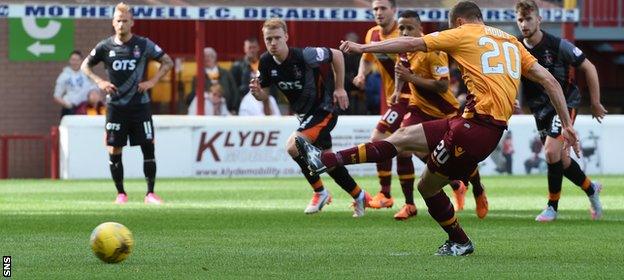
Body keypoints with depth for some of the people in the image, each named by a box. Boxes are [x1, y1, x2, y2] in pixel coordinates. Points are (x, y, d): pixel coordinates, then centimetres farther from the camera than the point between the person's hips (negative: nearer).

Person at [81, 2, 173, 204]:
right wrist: (99, 82, -4)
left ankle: (150, 193, -1)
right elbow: (85, 65, 13)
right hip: (115, 105, 1)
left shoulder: (143, 45, -2)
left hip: (140, 104, -1)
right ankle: (120, 193, 12)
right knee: (114, 151, 0)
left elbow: (168, 62, 6)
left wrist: (152, 82, -6)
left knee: (148, 147, -7)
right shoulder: (105, 47, 0)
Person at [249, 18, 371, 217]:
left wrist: (340, 88, -9)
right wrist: (257, 92, -24)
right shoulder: (266, 62, -10)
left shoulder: (304, 55, -28)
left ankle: (320, 192, -4)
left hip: (324, 108, -8)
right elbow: (265, 94, 0)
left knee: (293, 146, -22)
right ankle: (359, 197, 31)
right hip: (304, 113, 8)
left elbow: (336, 55, -13)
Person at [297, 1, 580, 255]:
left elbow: (411, 44, 3)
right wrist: (566, 125, 19)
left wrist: (363, 48, 11)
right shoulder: (511, 42, 21)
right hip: (494, 126, 8)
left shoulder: (464, 34, 4)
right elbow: (550, 81, 15)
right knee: (403, 137, 13)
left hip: (477, 124, -8)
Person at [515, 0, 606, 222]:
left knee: (551, 151, -21)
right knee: (561, 159, 9)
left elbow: (588, 68, -7)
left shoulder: (558, 46, -18)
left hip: (565, 102, -5)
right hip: (541, 109, 5)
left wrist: (595, 103, -4)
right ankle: (591, 189, 36)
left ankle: (552, 207, -7)